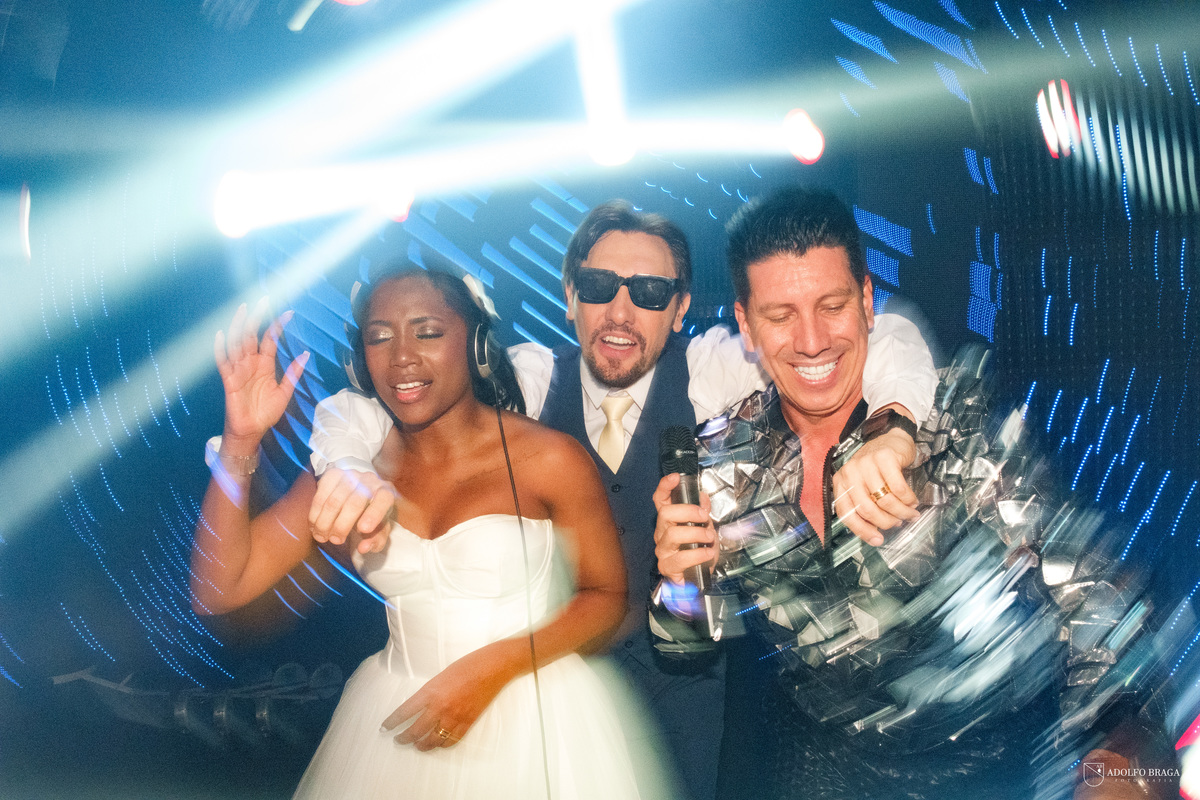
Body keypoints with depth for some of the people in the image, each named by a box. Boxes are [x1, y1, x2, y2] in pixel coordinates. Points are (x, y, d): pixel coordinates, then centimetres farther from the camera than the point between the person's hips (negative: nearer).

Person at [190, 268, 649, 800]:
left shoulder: (549, 459, -12)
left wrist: (492, 667, -17)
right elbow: (216, 590, -6)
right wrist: (240, 441, -17)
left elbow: (607, 596, -4)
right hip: (395, 722, 4)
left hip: (530, 720, -3)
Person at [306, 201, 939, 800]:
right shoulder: (530, 379, -14)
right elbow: (356, 408, -16)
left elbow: (886, 341, -25)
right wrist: (352, 467, -41)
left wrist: (891, 436, -48)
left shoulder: (714, 372, -18)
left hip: (680, 672, 0)